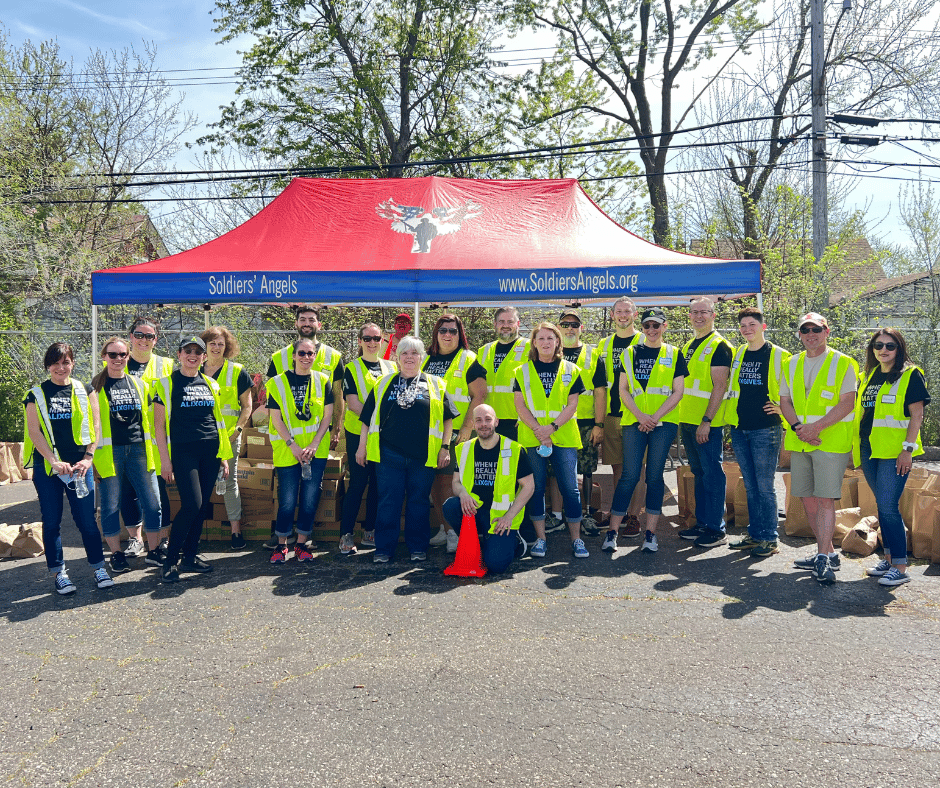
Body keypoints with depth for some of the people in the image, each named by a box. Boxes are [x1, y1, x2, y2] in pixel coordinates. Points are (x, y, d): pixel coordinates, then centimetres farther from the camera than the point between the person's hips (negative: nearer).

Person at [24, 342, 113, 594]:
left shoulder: (84, 391, 7)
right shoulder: (37, 394, 4)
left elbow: (94, 427, 5)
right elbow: (34, 431, -2)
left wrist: (88, 458, -5)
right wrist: (53, 461, -11)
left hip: (79, 466, 0)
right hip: (46, 467, 0)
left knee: (86, 518, 0)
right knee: (52, 521, 4)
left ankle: (99, 567, 11)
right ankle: (59, 573, 15)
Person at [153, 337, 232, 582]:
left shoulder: (211, 385, 14)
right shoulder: (167, 384, 1)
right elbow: (159, 425, -1)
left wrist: (224, 456, 13)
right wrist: (165, 459, -7)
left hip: (210, 452, 5)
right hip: (183, 452, -5)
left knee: (201, 506, 6)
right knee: (191, 505, -14)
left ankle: (190, 557, 18)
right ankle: (170, 559, 0)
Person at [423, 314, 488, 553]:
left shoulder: (468, 360, -1)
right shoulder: (426, 360, 14)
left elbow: (479, 395, -8)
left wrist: (467, 427, -15)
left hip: (455, 432, -5)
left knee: (450, 481, -6)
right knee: (435, 481, 8)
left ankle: (457, 532, 3)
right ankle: (445, 529, 19)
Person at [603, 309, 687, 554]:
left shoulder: (674, 354, 7)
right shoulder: (631, 353, 10)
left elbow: (677, 392, 2)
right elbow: (623, 390, 5)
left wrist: (655, 417, -9)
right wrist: (640, 415, -8)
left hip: (664, 422, 0)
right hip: (634, 421, 0)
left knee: (655, 475, 1)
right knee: (630, 475, -4)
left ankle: (651, 533, 8)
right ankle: (612, 532, 0)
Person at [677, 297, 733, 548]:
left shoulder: (719, 345, -9)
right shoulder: (688, 346, 17)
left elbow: (719, 386, -16)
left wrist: (706, 420, -21)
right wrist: (681, 419, 16)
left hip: (707, 423, -8)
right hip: (687, 421, 8)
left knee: (712, 473, -3)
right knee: (699, 472, 14)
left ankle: (716, 529, 4)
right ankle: (701, 523, 22)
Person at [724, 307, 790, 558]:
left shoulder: (779, 356, -3)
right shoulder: (736, 355, 12)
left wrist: (782, 409, -6)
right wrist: (730, 411, 17)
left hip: (765, 430, -5)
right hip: (739, 429, 5)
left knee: (764, 487, -3)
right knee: (750, 486, 12)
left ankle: (769, 539, 6)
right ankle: (754, 534, 20)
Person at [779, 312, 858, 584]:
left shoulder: (843, 363, -2)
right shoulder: (792, 365, 14)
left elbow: (847, 403, -10)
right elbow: (785, 402, 11)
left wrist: (817, 427, -19)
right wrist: (798, 427, -7)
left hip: (831, 441, -5)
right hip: (799, 441, 6)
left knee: (825, 499, -9)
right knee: (808, 499, 8)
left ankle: (823, 560, -6)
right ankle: (827, 553, 21)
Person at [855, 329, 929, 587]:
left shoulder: (910, 375, -3)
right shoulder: (870, 376, 16)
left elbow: (916, 415, -8)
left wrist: (908, 449, -16)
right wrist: (858, 448, 16)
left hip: (894, 451, -6)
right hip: (869, 450, 7)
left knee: (888, 506, -10)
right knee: (883, 506, 13)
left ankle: (900, 567, -4)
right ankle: (889, 557, 22)